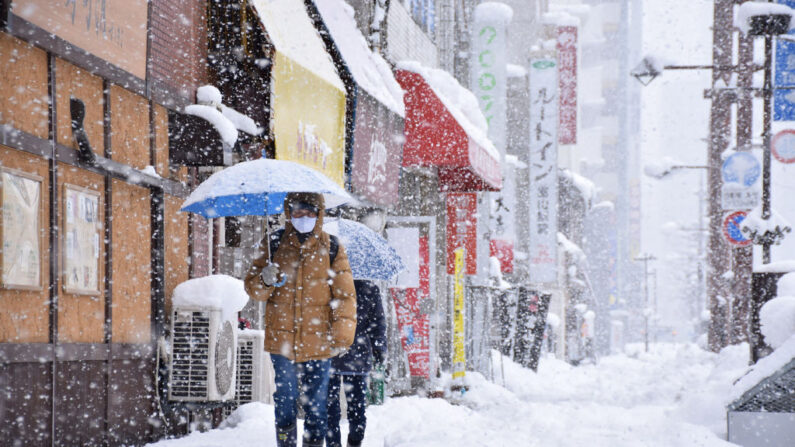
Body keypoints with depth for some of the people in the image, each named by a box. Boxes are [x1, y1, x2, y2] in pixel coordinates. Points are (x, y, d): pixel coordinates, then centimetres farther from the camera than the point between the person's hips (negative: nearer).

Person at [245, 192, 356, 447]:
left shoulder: (331, 249, 4)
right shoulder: (275, 245, 7)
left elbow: (345, 295, 4)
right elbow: (253, 290, 10)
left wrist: (342, 336, -6)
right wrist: (264, 281, -14)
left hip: (317, 342, -1)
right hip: (282, 339, 1)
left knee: (316, 404, 2)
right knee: (285, 401, 2)